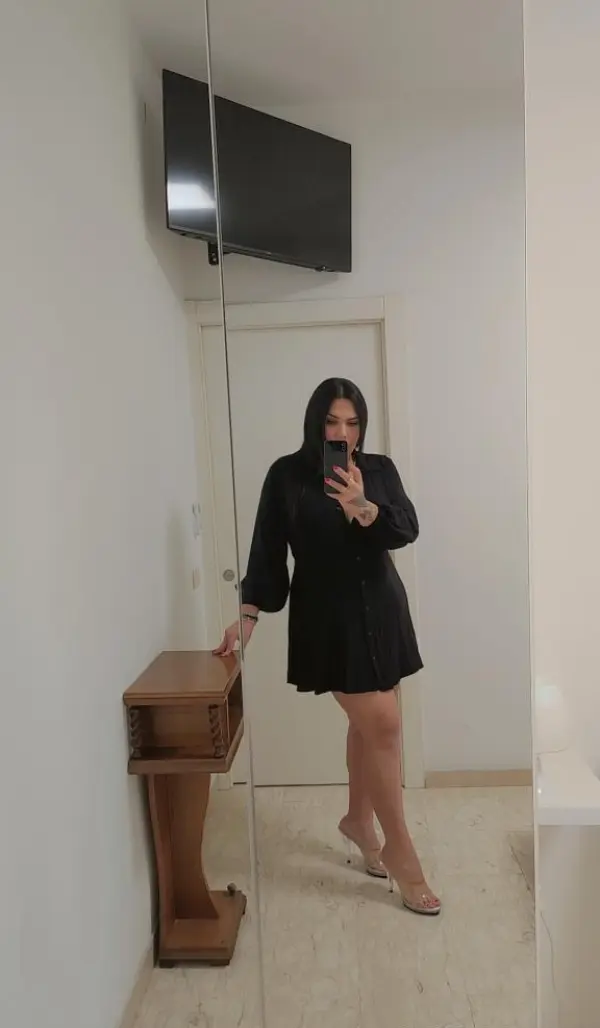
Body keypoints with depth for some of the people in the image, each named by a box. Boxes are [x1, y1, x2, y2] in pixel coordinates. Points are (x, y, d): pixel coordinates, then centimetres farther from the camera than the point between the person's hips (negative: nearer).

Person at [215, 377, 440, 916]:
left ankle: (358, 819, 39)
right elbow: (267, 549, -4)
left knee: (369, 723, 15)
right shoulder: (287, 475, -5)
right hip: (326, 617, -4)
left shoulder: (379, 469, 2)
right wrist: (249, 614, -11)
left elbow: (407, 528, -11)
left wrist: (362, 508, -30)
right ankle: (401, 852, 12)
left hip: (381, 609, 4)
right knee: (382, 725, -6)